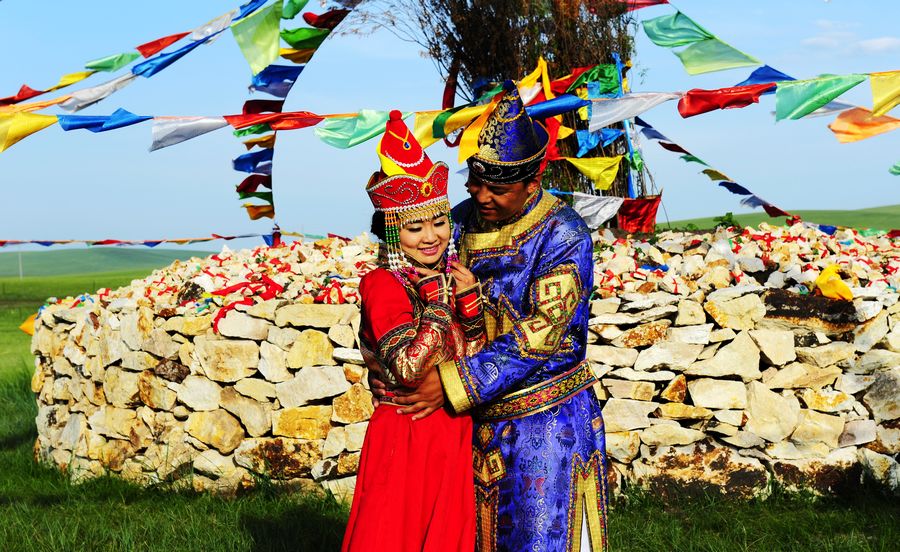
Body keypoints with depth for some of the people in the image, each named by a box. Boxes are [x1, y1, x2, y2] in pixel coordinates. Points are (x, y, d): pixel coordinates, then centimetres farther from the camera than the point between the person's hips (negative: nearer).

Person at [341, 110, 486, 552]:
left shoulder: (452, 276, 7)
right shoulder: (383, 285, -13)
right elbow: (410, 369, -23)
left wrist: (469, 299, -7)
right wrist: (438, 300, -20)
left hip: (454, 432, 7)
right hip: (404, 434, -6)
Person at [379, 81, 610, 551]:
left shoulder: (563, 235, -15)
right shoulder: (461, 221, 2)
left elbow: (541, 336, -22)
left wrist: (453, 383, -25)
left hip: (545, 423, -5)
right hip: (476, 420, 5)